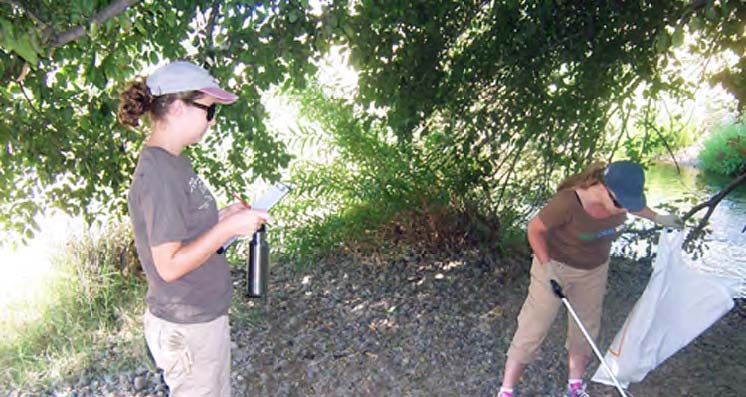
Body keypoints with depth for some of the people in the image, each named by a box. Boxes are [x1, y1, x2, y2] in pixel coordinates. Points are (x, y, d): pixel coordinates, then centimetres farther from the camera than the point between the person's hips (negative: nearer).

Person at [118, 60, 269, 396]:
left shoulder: (173, 161, 5)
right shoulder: (157, 172, -24)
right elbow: (169, 265, -25)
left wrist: (222, 217, 1)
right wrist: (230, 227, -22)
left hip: (204, 315, 9)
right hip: (187, 329, -9)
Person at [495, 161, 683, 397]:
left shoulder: (620, 196, -18)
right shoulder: (568, 203, -36)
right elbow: (535, 229, -22)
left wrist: (657, 218, 18)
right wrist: (546, 266, -26)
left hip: (595, 270, 6)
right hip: (556, 266, -6)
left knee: (586, 326, 16)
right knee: (534, 327, -3)